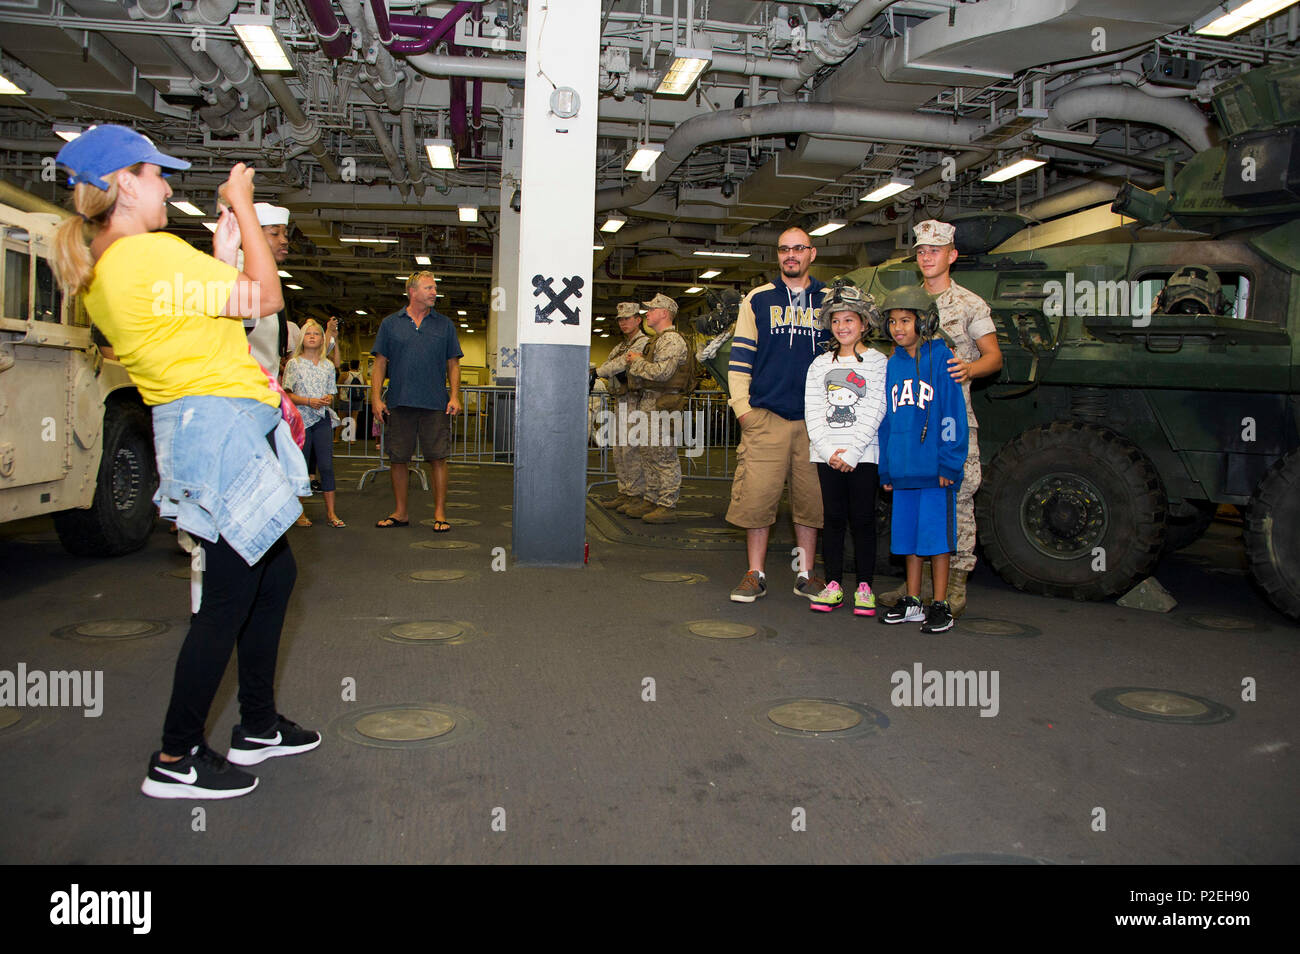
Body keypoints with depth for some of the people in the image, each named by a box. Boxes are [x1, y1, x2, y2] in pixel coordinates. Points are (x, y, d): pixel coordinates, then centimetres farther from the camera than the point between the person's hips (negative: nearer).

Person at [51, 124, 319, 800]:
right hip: (218, 431, -11)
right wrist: (242, 206, -2)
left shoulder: (100, 272, 15)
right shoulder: (149, 253, -16)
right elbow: (265, 299, -12)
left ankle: (257, 726, 28)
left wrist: (223, 257, 16)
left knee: (273, 574, 16)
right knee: (229, 597, -3)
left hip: (218, 428, 11)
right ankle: (175, 760, 10)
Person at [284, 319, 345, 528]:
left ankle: (330, 512, 3)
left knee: (326, 465, -2)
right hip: (301, 419, -2)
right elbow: (287, 394, -2)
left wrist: (328, 399, -8)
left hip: (323, 419, 2)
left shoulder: (328, 366, 11)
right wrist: (308, 402, -15)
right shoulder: (294, 364, 1)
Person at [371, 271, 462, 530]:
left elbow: (453, 364, 10)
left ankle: (440, 513, 5)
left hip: (435, 404, 0)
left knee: (438, 459, -3)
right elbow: (380, 363, 8)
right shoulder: (390, 323, 10)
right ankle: (400, 513, 17)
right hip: (399, 403, 1)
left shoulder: (445, 324, 11)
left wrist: (455, 396, -2)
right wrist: (376, 397, -1)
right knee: (398, 459, 5)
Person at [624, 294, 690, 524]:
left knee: (664, 456, -8)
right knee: (648, 454, 14)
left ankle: (667, 506, -4)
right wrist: (635, 361, 6)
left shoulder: (671, 339, -11)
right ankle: (651, 500, 22)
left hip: (663, 405, -11)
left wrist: (638, 361, -10)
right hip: (649, 404, 11)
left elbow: (662, 372, -23)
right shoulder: (658, 340, 21)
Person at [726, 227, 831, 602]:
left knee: (811, 498, 5)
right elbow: (740, 356, 6)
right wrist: (742, 407, -3)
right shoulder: (758, 300, 9)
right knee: (757, 496, -4)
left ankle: (806, 575, 16)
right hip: (765, 417, -1)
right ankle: (755, 575, 8)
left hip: (816, 418, 2)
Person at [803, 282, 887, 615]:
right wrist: (828, 450, -8)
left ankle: (864, 587, 9)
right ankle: (833, 585, 12)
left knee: (862, 520, 1)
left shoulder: (877, 362, 2)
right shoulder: (820, 364, 11)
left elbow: (874, 412, -6)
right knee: (833, 519, 6)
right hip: (827, 455, 3)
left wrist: (852, 452, -12)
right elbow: (812, 412, 4)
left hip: (862, 455, -3)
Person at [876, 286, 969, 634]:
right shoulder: (892, 365, 11)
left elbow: (952, 414, -8)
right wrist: (886, 468, 13)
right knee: (908, 537, 12)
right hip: (903, 468, 6)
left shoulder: (940, 359, -5)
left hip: (935, 470, -5)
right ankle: (912, 602, 23)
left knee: (937, 536, 0)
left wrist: (949, 463, -12)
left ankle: (941, 607, 10)